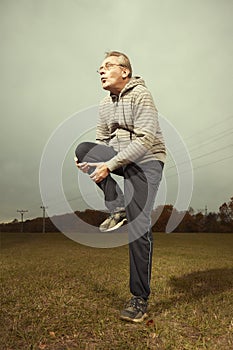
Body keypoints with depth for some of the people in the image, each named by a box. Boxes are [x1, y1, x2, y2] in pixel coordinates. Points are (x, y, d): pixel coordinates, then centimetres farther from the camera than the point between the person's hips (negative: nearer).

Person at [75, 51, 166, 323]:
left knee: (138, 226, -14)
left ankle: (140, 298, -2)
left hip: (147, 161, -7)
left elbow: (146, 139, -22)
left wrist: (109, 165, -28)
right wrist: (88, 160, -9)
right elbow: (102, 140, 13)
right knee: (83, 148, -18)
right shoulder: (105, 104, 12)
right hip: (121, 159, 7)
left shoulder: (140, 95, -12)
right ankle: (117, 208, -14)